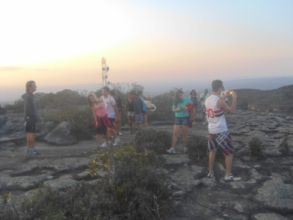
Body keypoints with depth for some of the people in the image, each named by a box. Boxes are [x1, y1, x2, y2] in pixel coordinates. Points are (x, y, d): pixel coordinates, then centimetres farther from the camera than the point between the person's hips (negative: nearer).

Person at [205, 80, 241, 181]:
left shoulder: (207, 100, 4)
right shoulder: (220, 101, -19)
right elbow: (232, 110, -11)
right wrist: (234, 97, -4)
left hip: (211, 130, 7)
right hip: (221, 131, -7)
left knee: (212, 151, 22)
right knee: (229, 153, 6)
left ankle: (210, 172, 27)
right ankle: (228, 175, 8)